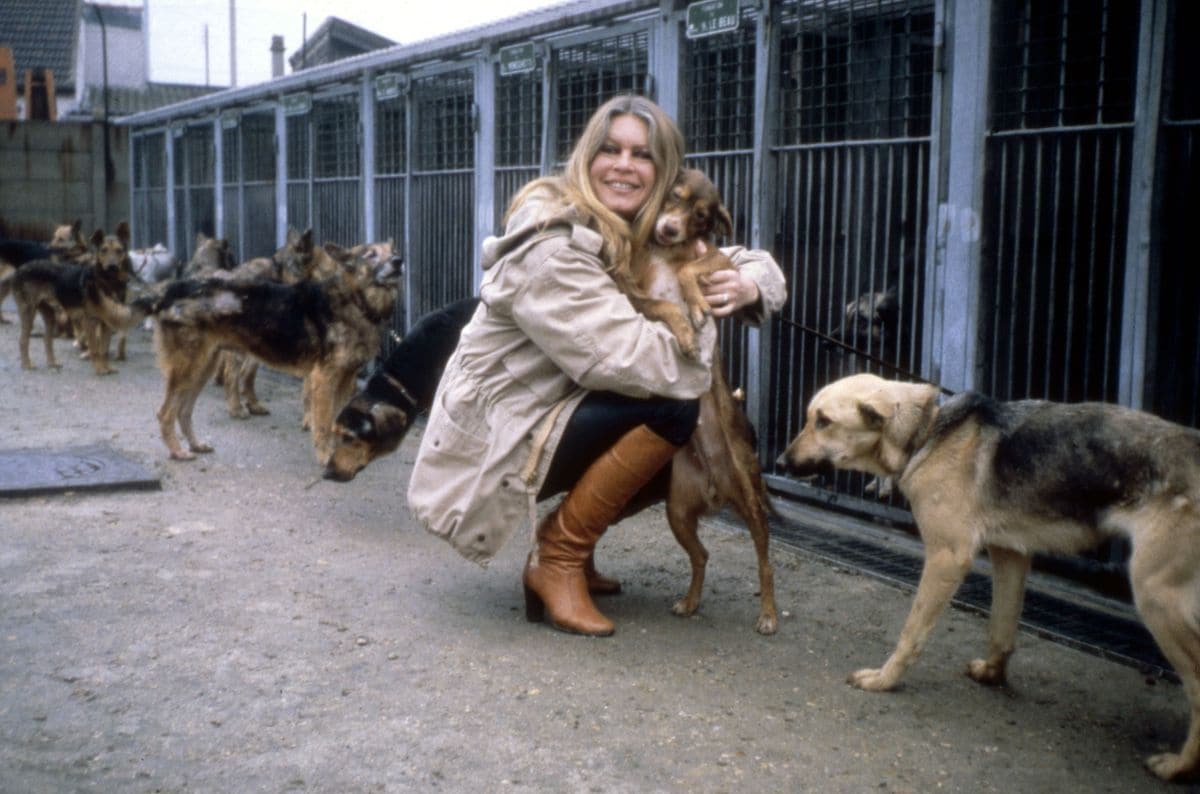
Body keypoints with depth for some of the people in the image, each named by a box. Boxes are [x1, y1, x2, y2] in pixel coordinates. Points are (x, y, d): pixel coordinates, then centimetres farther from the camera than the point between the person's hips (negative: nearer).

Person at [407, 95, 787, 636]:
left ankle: (564, 543, 14)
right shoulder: (552, 250, -22)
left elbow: (752, 262, 10)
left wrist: (748, 284, -14)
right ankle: (558, 558, -9)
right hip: (490, 447, -9)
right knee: (671, 407, -23)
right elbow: (635, 362, -31)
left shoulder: (639, 238, 5)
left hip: (546, 416, 9)